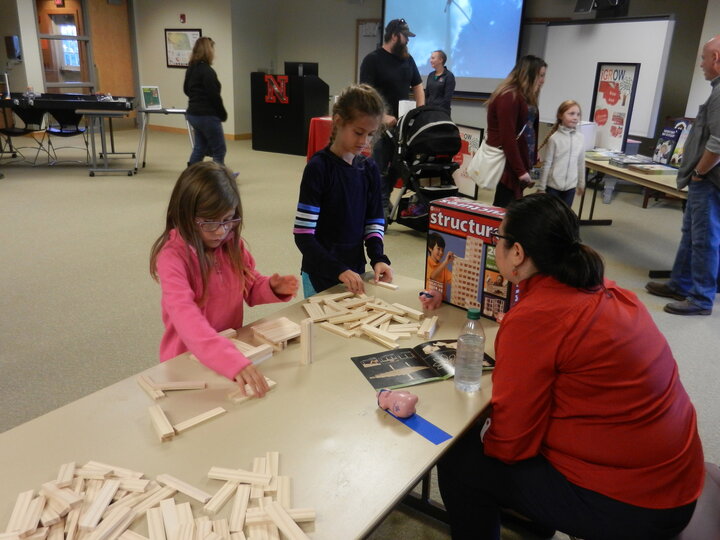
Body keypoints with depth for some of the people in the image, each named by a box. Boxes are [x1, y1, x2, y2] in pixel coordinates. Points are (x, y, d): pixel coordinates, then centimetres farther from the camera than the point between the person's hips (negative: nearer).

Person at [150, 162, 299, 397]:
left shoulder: (232, 243, -2)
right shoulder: (173, 257, -19)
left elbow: (250, 287, 12)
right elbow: (187, 320, -31)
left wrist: (272, 288, -9)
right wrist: (234, 363, -43)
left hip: (232, 349, 5)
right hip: (189, 359, -5)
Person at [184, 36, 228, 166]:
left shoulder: (191, 68, 11)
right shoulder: (207, 71, -17)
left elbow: (186, 89, 22)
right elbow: (214, 96, -18)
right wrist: (223, 114, -6)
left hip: (193, 114, 9)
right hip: (207, 116, -9)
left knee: (200, 147, 16)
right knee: (219, 150, 0)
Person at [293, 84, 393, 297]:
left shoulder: (369, 169, 1)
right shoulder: (318, 168, -14)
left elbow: (374, 223, 7)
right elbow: (303, 234, -17)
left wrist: (378, 258, -11)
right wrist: (338, 270, -23)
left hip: (355, 273, 5)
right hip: (320, 276, -5)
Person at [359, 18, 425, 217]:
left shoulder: (408, 59, 12)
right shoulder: (373, 59, -7)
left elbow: (417, 87, 17)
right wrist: (383, 117, -25)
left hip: (404, 122, 7)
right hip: (382, 123, -6)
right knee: (380, 167, -3)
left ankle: (381, 200, 29)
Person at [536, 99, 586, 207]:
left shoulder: (580, 138, 2)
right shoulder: (554, 138, -9)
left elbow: (581, 163, 10)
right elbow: (547, 164, -7)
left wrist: (581, 184, 15)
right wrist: (541, 187, -6)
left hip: (571, 186, 4)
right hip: (553, 185, -4)